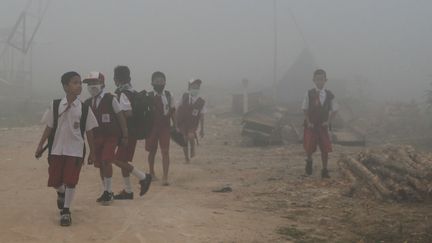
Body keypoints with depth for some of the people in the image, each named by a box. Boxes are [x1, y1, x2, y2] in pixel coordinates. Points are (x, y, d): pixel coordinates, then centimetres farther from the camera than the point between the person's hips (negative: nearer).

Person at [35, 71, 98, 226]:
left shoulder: (84, 109, -2)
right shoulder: (55, 106, -1)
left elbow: (89, 132, 3)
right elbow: (49, 127, 5)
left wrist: (92, 152, 4)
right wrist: (41, 145, 1)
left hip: (75, 151, -1)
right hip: (56, 149, 1)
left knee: (70, 182, -6)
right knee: (54, 181, 6)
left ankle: (66, 211, 10)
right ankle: (61, 192, 41)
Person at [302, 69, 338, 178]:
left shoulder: (329, 95, -2)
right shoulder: (309, 94, -5)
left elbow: (334, 110, 7)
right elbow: (305, 109, 1)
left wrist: (328, 121, -3)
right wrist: (308, 122, -7)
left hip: (323, 126, 1)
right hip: (311, 125, -1)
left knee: (325, 149, -1)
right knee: (309, 148, -6)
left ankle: (324, 170, 13)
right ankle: (309, 161, 28)